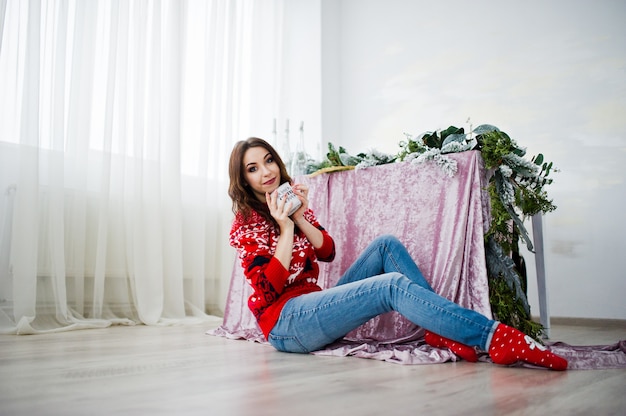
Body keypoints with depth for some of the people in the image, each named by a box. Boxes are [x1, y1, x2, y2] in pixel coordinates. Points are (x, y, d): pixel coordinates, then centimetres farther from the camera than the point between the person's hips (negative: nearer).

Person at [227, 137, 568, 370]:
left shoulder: (290, 201, 16)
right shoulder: (244, 224, -4)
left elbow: (327, 252, 6)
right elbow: (269, 287, -15)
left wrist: (300, 217, -8)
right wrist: (285, 228, -18)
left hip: (314, 305, 8)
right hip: (285, 322, -8)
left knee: (385, 245, -5)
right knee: (393, 285, -27)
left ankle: (442, 329, -19)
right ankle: (493, 336, -32)